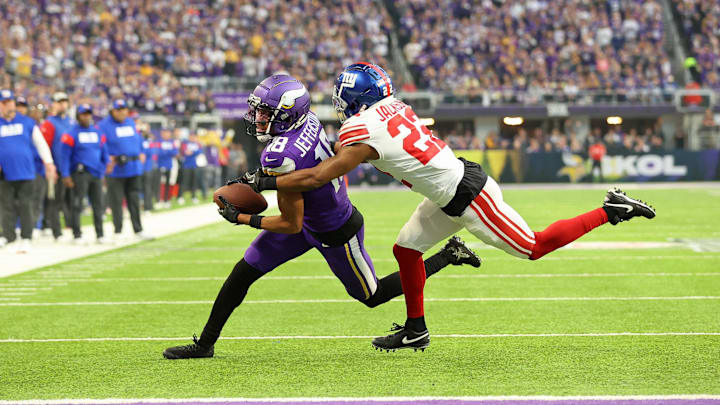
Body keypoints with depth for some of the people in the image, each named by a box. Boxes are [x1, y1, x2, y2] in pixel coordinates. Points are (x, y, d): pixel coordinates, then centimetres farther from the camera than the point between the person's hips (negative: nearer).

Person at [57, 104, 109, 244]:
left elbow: (104, 152, 19)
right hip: (80, 173, -5)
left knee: (98, 205, 6)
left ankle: (100, 234, 13)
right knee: (77, 205, -4)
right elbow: (64, 155, -5)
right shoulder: (72, 133, -2)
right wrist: (65, 176, -10)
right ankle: (77, 235, 1)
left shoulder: (97, 132, 13)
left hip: (96, 174, 5)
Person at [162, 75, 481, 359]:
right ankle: (205, 344, 16)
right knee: (244, 271, 5)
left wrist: (242, 218, -18)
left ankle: (448, 256, 25)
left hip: (335, 235, -9)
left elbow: (291, 225, -27)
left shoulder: (282, 158, -37)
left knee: (372, 296, 16)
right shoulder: (308, 121, -13)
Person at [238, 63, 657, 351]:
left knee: (533, 247, 2)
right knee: (407, 248, 13)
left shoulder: (363, 134, -21)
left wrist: (264, 182, -9)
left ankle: (610, 212, 6)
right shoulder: (392, 107, 3)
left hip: (469, 197, -9)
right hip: (450, 196, 9)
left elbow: (316, 178, -18)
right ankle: (416, 330, 24)